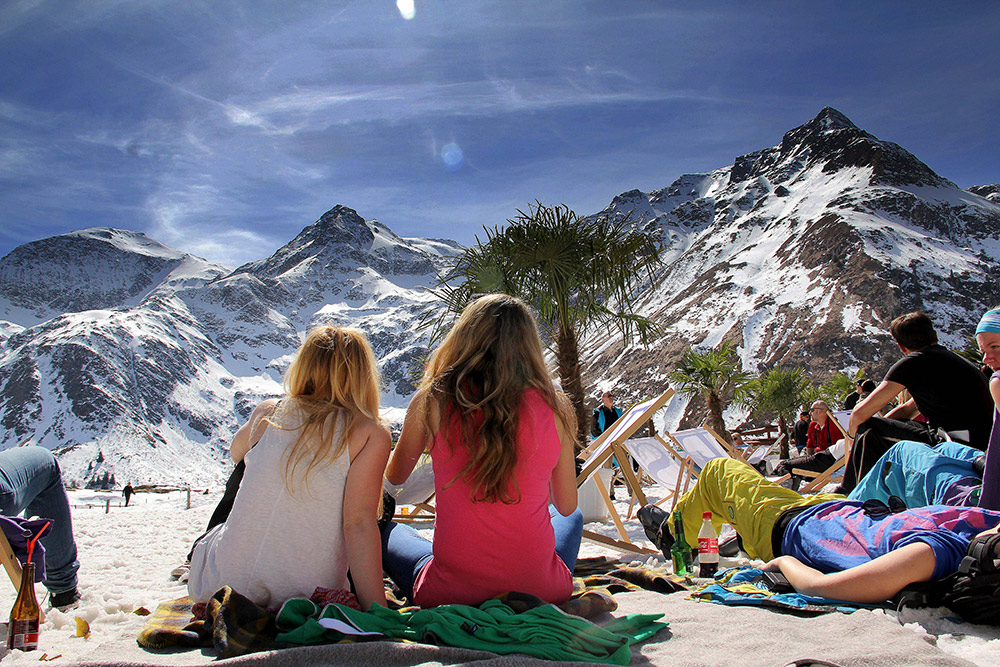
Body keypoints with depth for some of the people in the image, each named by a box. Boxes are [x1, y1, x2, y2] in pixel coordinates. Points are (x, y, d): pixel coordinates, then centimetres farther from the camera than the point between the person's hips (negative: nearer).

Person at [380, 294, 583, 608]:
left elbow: (395, 476, 10)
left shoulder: (432, 400, -9)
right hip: (538, 591, 1)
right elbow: (566, 506, 6)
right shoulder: (553, 408, -7)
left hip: (451, 593, -1)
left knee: (387, 530, 29)